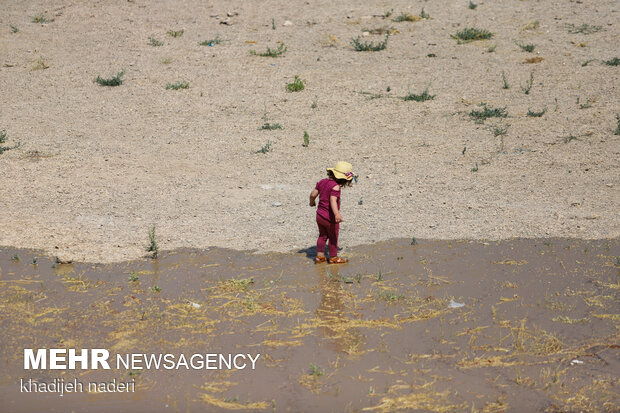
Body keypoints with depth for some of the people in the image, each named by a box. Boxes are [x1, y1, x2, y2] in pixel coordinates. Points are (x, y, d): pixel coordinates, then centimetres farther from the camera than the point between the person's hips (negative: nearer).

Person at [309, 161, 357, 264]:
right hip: (330, 217, -7)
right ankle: (333, 257, 21)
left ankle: (319, 255, 24)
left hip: (319, 216, 7)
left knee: (322, 236, 22)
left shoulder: (322, 182, 2)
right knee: (333, 238, 11)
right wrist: (337, 214, -44)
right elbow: (333, 200, -34)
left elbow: (313, 194, 5)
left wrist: (312, 202, 25)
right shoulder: (335, 186, -22)